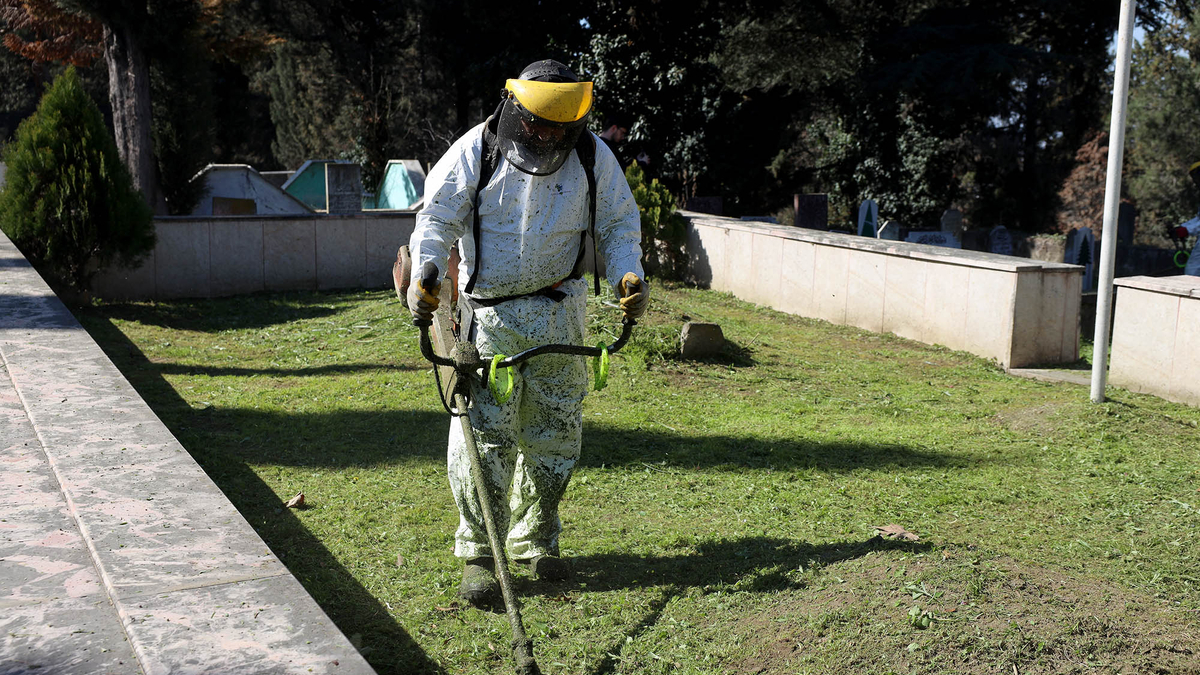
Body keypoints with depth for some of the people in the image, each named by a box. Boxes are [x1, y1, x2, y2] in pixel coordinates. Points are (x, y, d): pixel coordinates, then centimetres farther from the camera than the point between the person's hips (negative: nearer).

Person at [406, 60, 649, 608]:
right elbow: (437, 217, -3)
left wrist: (628, 275, -9)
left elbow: (618, 223, 8)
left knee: (554, 431, 10)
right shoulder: (475, 151, -7)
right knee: (484, 430, -7)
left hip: (560, 313, 3)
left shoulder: (592, 156, -1)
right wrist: (425, 275, -19)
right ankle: (478, 553, 5)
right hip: (489, 311, -3)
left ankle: (534, 539, 28)